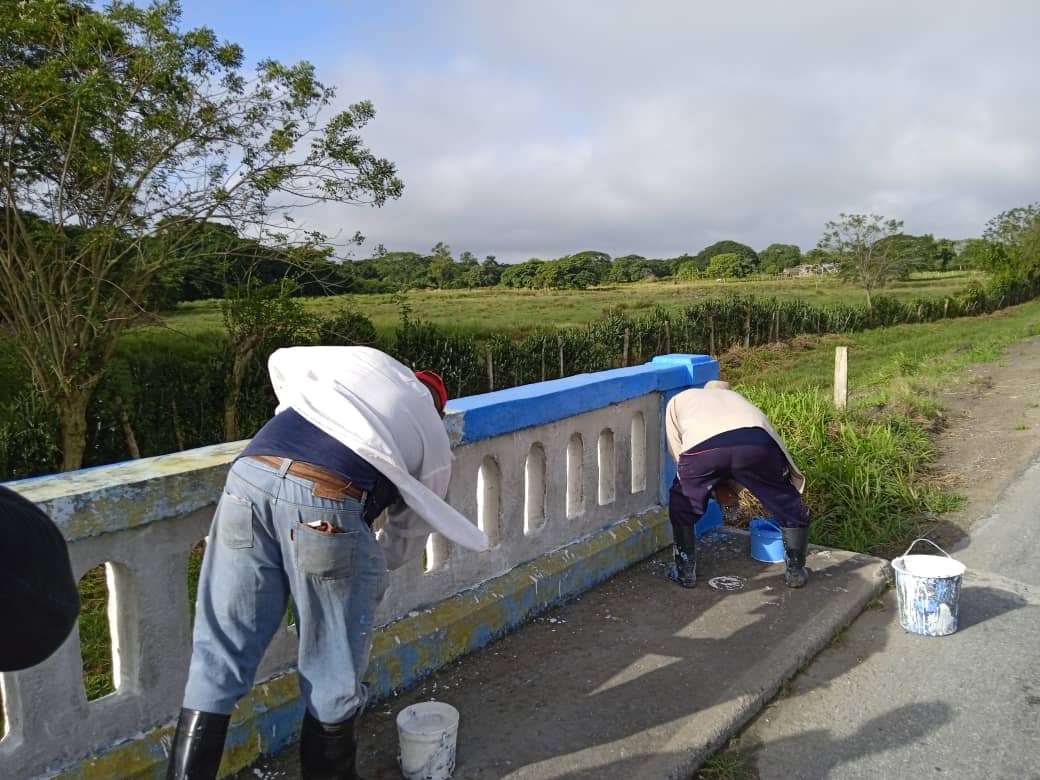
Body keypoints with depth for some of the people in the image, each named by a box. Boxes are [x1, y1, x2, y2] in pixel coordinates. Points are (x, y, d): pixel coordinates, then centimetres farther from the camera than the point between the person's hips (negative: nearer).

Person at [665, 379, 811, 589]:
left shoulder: (677, 400, 39)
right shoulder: (736, 397, 46)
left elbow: (679, 452, 29)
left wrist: (716, 488, 34)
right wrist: (731, 486, 46)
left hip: (701, 445, -1)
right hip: (755, 442, 2)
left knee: (681, 509, 27)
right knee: (790, 506, 26)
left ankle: (685, 572, 32)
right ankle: (795, 572, 34)